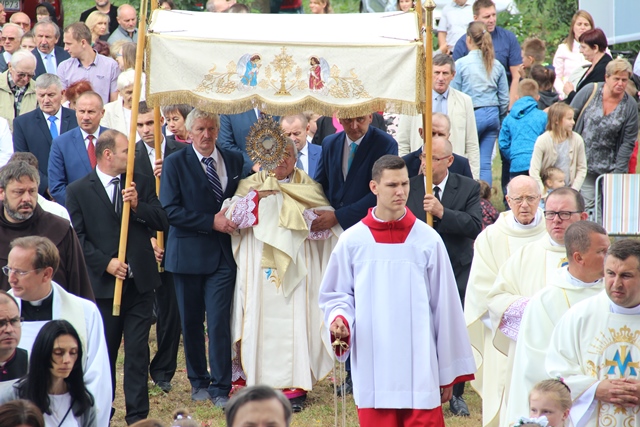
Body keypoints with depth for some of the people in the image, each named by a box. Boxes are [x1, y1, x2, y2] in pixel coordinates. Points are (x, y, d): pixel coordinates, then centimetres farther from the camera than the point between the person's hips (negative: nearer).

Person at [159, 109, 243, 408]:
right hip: (188, 254, -1)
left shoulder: (234, 161, 8)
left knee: (219, 322, -6)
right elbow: (169, 210, -9)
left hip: (223, 254, 1)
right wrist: (211, 222, -15)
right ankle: (198, 381, 22)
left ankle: (220, 387, -1)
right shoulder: (175, 163, -1)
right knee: (191, 323, 7)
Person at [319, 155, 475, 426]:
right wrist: (339, 318, -11)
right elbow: (336, 294, 13)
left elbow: (444, 305, 5)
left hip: (419, 369, -1)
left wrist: (449, 373, 7)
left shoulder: (428, 240, 1)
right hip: (373, 370, 1)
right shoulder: (352, 241, 3)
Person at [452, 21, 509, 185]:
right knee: (485, 163, 5)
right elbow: (504, 99, 8)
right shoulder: (497, 65, 5)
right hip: (492, 115, 4)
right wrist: (499, 119, 21)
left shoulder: (461, 64, -6)